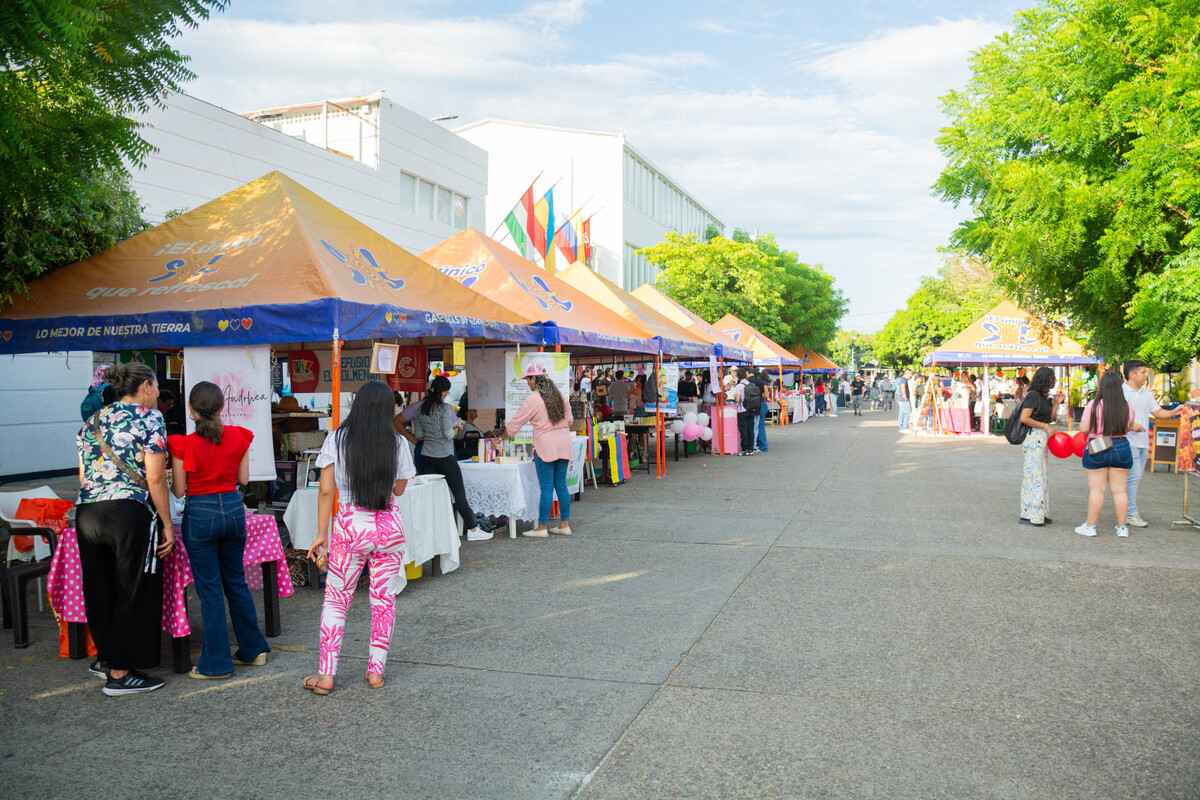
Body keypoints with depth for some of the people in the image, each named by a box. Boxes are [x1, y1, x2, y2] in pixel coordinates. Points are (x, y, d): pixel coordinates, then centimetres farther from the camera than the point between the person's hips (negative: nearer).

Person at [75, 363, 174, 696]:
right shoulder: (148, 417, -3)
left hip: (86, 514, 7)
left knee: (100, 589, 19)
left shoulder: (92, 421, 18)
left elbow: (83, 477, 19)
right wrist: (167, 524, -5)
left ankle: (106, 657, 34)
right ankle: (120, 674, 9)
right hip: (130, 514, -7)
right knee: (133, 593, 4)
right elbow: (155, 478, -9)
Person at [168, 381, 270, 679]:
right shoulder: (239, 437, -4)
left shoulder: (184, 445, -12)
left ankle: (217, 663, 10)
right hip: (233, 508, 4)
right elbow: (244, 479, 4)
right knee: (236, 581, 18)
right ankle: (253, 649, 25)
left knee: (210, 588, 4)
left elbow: (180, 491, -5)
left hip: (200, 514, -4)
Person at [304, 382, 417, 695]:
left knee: (336, 600, 10)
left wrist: (321, 534, 1)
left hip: (350, 525, -1)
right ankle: (376, 671, 18)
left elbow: (326, 490, -4)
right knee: (384, 600, 12)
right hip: (389, 526, 1)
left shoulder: (337, 439, -4)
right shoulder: (398, 443, -2)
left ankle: (325, 675, 12)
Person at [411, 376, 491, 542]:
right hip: (444, 457, -5)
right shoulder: (445, 408, -12)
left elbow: (418, 435, 7)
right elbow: (448, 434, -15)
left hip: (426, 457, 5)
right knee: (459, 494, 1)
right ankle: (473, 530, 5)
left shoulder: (420, 408, 5)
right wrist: (457, 427, 3)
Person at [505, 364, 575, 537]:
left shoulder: (533, 399, -10)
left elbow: (516, 422, -2)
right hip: (564, 445, 6)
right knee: (561, 485, 10)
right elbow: (569, 420, 14)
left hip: (546, 446, -6)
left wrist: (507, 431, 15)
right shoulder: (559, 395, 8)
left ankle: (542, 527, 3)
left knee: (546, 488, -3)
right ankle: (564, 524, 14)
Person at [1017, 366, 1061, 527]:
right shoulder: (1033, 395, -14)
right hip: (1034, 437, -10)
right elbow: (1024, 418, -21)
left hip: (1042, 438, 10)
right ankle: (1029, 515, -4)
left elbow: (1051, 417, 13)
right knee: (1034, 475, -8)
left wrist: (1056, 402, 1)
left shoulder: (1044, 396, 13)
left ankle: (1038, 513, 20)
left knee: (1040, 476, 13)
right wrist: (1045, 426, -17)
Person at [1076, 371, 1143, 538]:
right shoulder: (1127, 406, -4)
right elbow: (1128, 428, 7)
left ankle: (1090, 526, 8)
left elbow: (1083, 429, -13)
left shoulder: (1094, 405, -14)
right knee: (1120, 490, 11)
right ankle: (1122, 527, 17)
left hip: (1096, 449, -3)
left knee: (1096, 489, 4)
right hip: (1121, 447, 3)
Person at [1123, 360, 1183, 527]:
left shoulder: (1147, 393, 13)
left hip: (1143, 442, 8)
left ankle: (1127, 510, 19)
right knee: (1133, 476, -10)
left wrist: (1173, 413, -6)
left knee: (1136, 477, 11)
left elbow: (1158, 412, 13)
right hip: (1128, 441, -8)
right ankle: (1131, 513, -5)